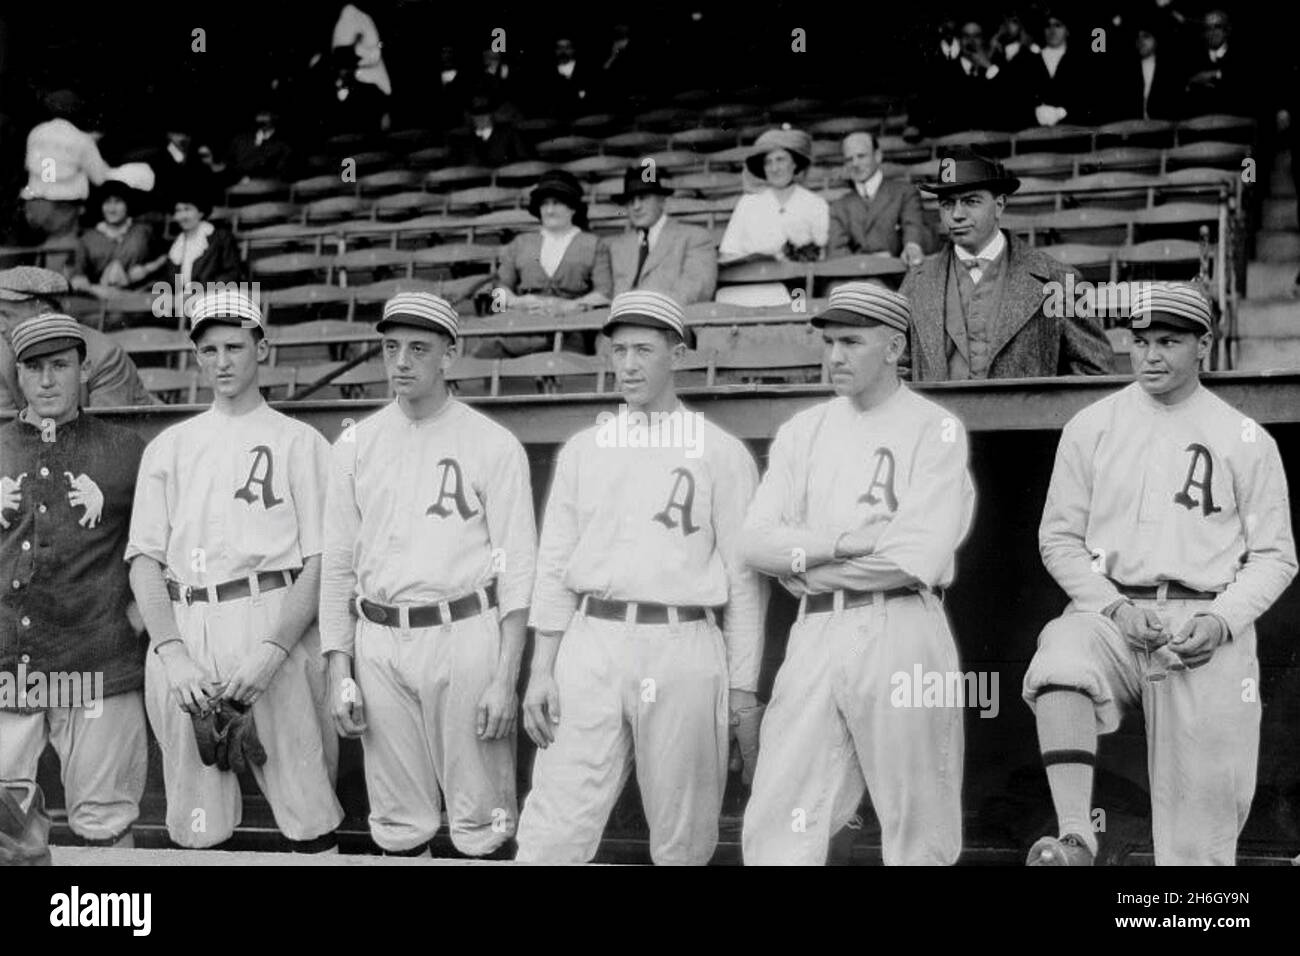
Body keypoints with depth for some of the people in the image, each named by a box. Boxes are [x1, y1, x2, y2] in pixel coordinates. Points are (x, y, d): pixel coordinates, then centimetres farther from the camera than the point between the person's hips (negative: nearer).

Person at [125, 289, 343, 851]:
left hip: (274, 629, -3)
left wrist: (271, 652, -14)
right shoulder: (168, 446, 18)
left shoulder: (300, 442, 9)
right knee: (195, 825, 4)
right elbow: (144, 558, 11)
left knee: (306, 814, -7)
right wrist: (174, 655, -6)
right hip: (181, 635, 3)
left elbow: (321, 562, 1)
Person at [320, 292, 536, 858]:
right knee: (397, 822, 9)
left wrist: (505, 678, -10)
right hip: (379, 642, 4)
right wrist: (339, 671, 4)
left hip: (465, 636, -3)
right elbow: (337, 565, 11)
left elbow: (518, 569, -4)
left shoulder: (494, 445, -1)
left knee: (482, 822, 0)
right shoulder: (355, 445, 9)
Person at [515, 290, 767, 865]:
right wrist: (541, 669, 4)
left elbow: (743, 578, 3)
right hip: (590, 645, 2)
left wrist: (744, 686, -1)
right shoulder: (583, 449, 15)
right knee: (553, 830, -5)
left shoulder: (722, 452, 6)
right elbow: (553, 566, 13)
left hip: (683, 650, -2)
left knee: (683, 840, 3)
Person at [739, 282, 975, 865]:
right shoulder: (802, 430, 16)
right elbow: (756, 542, 5)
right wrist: (850, 542, -9)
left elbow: (917, 557, -12)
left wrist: (803, 561, -4)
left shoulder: (936, 430, 2)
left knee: (919, 833, 0)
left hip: (901, 631, -4)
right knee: (776, 825, -1)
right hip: (815, 635, 4)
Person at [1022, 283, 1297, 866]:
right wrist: (1112, 605, -7)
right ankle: (1074, 840, -39)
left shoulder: (1246, 440, 8)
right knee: (1059, 663, -35)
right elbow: (1059, 538, 9)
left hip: (1207, 630, 0)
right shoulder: (1090, 426, 10)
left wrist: (1221, 621, -9)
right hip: (1109, 610, 1)